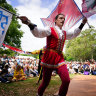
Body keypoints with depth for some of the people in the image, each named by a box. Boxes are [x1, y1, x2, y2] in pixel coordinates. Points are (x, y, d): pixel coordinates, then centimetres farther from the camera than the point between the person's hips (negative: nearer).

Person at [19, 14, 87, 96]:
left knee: (66, 80, -10)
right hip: (49, 58, -5)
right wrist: (30, 24, -41)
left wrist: (82, 24, 27)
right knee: (46, 82, 5)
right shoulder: (50, 30, -4)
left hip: (60, 58, 5)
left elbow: (74, 34, 31)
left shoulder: (65, 33, 16)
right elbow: (38, 33, -21)